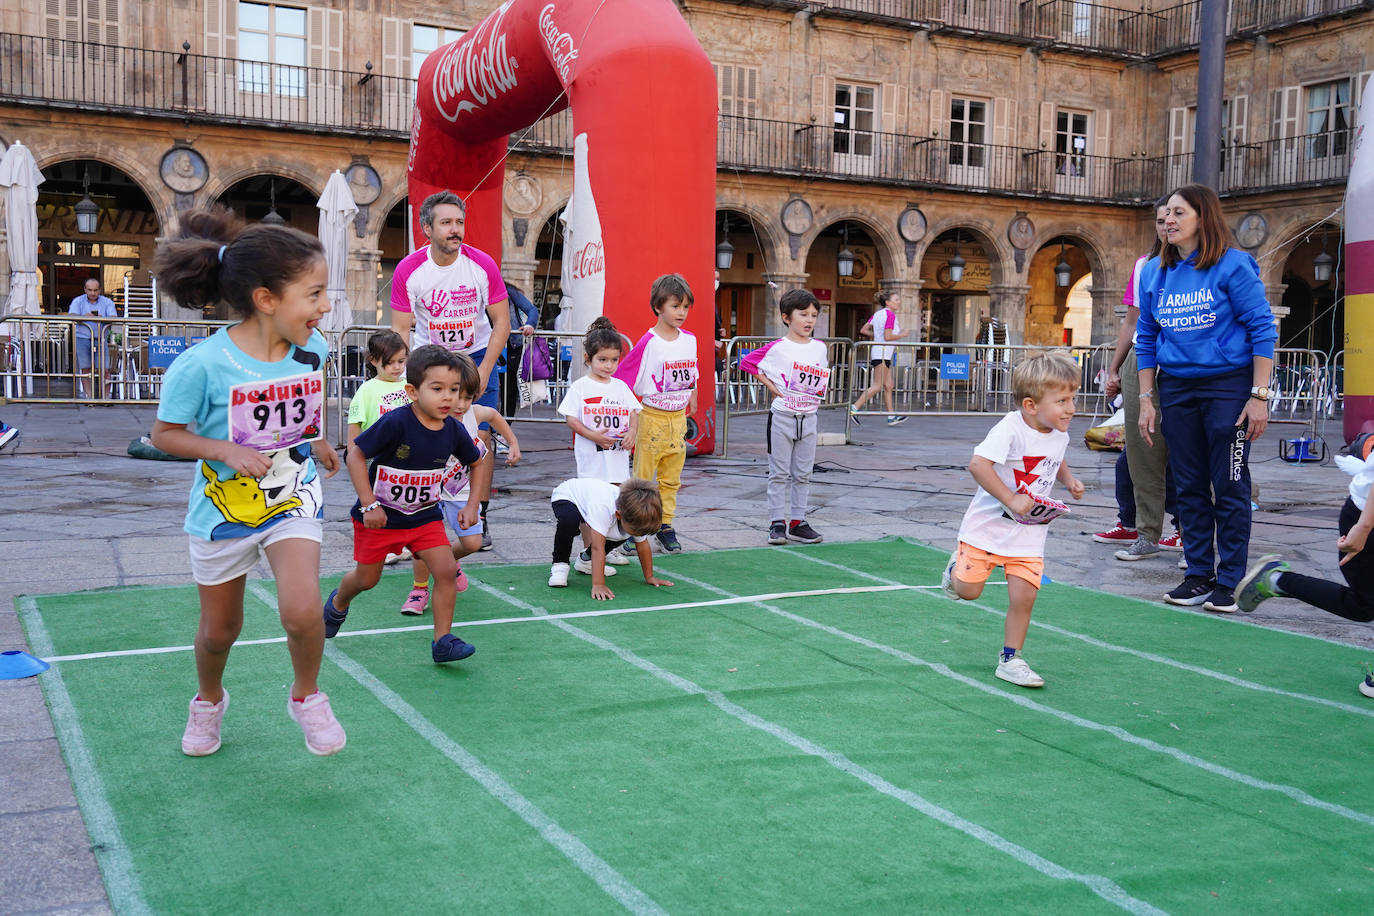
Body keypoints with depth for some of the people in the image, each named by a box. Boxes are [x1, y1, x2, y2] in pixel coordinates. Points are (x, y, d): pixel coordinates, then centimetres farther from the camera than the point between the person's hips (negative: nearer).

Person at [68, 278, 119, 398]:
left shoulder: (107, 302, 10)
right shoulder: (78, 301, 10)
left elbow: (114, 318, -4)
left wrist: (103, 319, -25)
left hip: (100, 340, 0)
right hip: (82, 338, 0)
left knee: (104, 369, -9)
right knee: (85, 368, -7)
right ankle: (88, 395, -4)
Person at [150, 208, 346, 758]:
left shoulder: (312, 349, -11)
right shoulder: (203, 364, -24)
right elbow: (165, 434, -13)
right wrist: (227, 450, -26)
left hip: (293, 499, 2)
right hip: (223, 507, -1)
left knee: (302, 610, -22)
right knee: (219, 630, 15)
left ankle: (307, 697, 8)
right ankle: (209, 700, 48)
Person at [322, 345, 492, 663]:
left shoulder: (454, 431, -11)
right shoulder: (395, 423, -27)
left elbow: (478, 463, 9)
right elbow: (355, 455, -20)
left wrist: (472, 505, 1)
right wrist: (369, 505, -22)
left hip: (425, 515, 3)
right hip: (380, 515, -3)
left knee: (446, 571, -12)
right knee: (367, 578, 14)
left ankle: (442, 642, 0)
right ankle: (338, 603, 48)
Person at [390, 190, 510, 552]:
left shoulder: (483, 265, -14)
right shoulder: (408, 270, -14)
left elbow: (502, 323, -7)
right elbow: (401, 330, -8)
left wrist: (483, 372, -14)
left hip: (477, 355, 0)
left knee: (480, 437, -5)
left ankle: (479, 520, 6)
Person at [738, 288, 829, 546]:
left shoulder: (819, 348, 5)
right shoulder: (777, 348, -10)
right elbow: (746, 362, -4)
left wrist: (820, 390, 5)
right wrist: (770, 385, -8)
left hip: (808, 417, 4)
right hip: (782, 416, -4)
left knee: (803, 474, 9)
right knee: (779, 473, 2)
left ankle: (798, 522, 16)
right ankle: (777, 523, 8)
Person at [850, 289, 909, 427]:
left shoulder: (878, 313, 14)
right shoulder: (890, 314, -13)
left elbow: (863, 330, 11)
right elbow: (888, 337, -21)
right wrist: (902, 334, -7)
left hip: (878, 353, 10)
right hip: (883, 353, -10)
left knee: (888, 385, 10)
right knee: (877, 386, -7)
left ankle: (891, 416, 12)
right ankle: (855, 408, -9)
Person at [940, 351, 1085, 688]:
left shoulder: (1059, 435, 1)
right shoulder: (1011, 429, -23)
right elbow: (978, 464, -32)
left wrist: (1069, 479, 6)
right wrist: (1011, 499, -32)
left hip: (1029, 532, 5)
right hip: (989, 523, -5)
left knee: (1023, 596, -3)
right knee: (968, 591, 1)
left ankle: (1010, 660, 13)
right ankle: (957, 565, 37)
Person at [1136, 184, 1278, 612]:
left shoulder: (1233, 265, -8)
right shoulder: (1155, 272, 7)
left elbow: (1263, 330, -8)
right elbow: (1146, 340, 12)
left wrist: (1259, 396, -13)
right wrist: (1146, 400, 7)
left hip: (1229, 387, -5)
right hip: (1176, 390, 5)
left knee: (1230, 488, 0)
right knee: (1190, 487, 9)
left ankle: (1229, 582, 8)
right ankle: (1199, 575, 19)